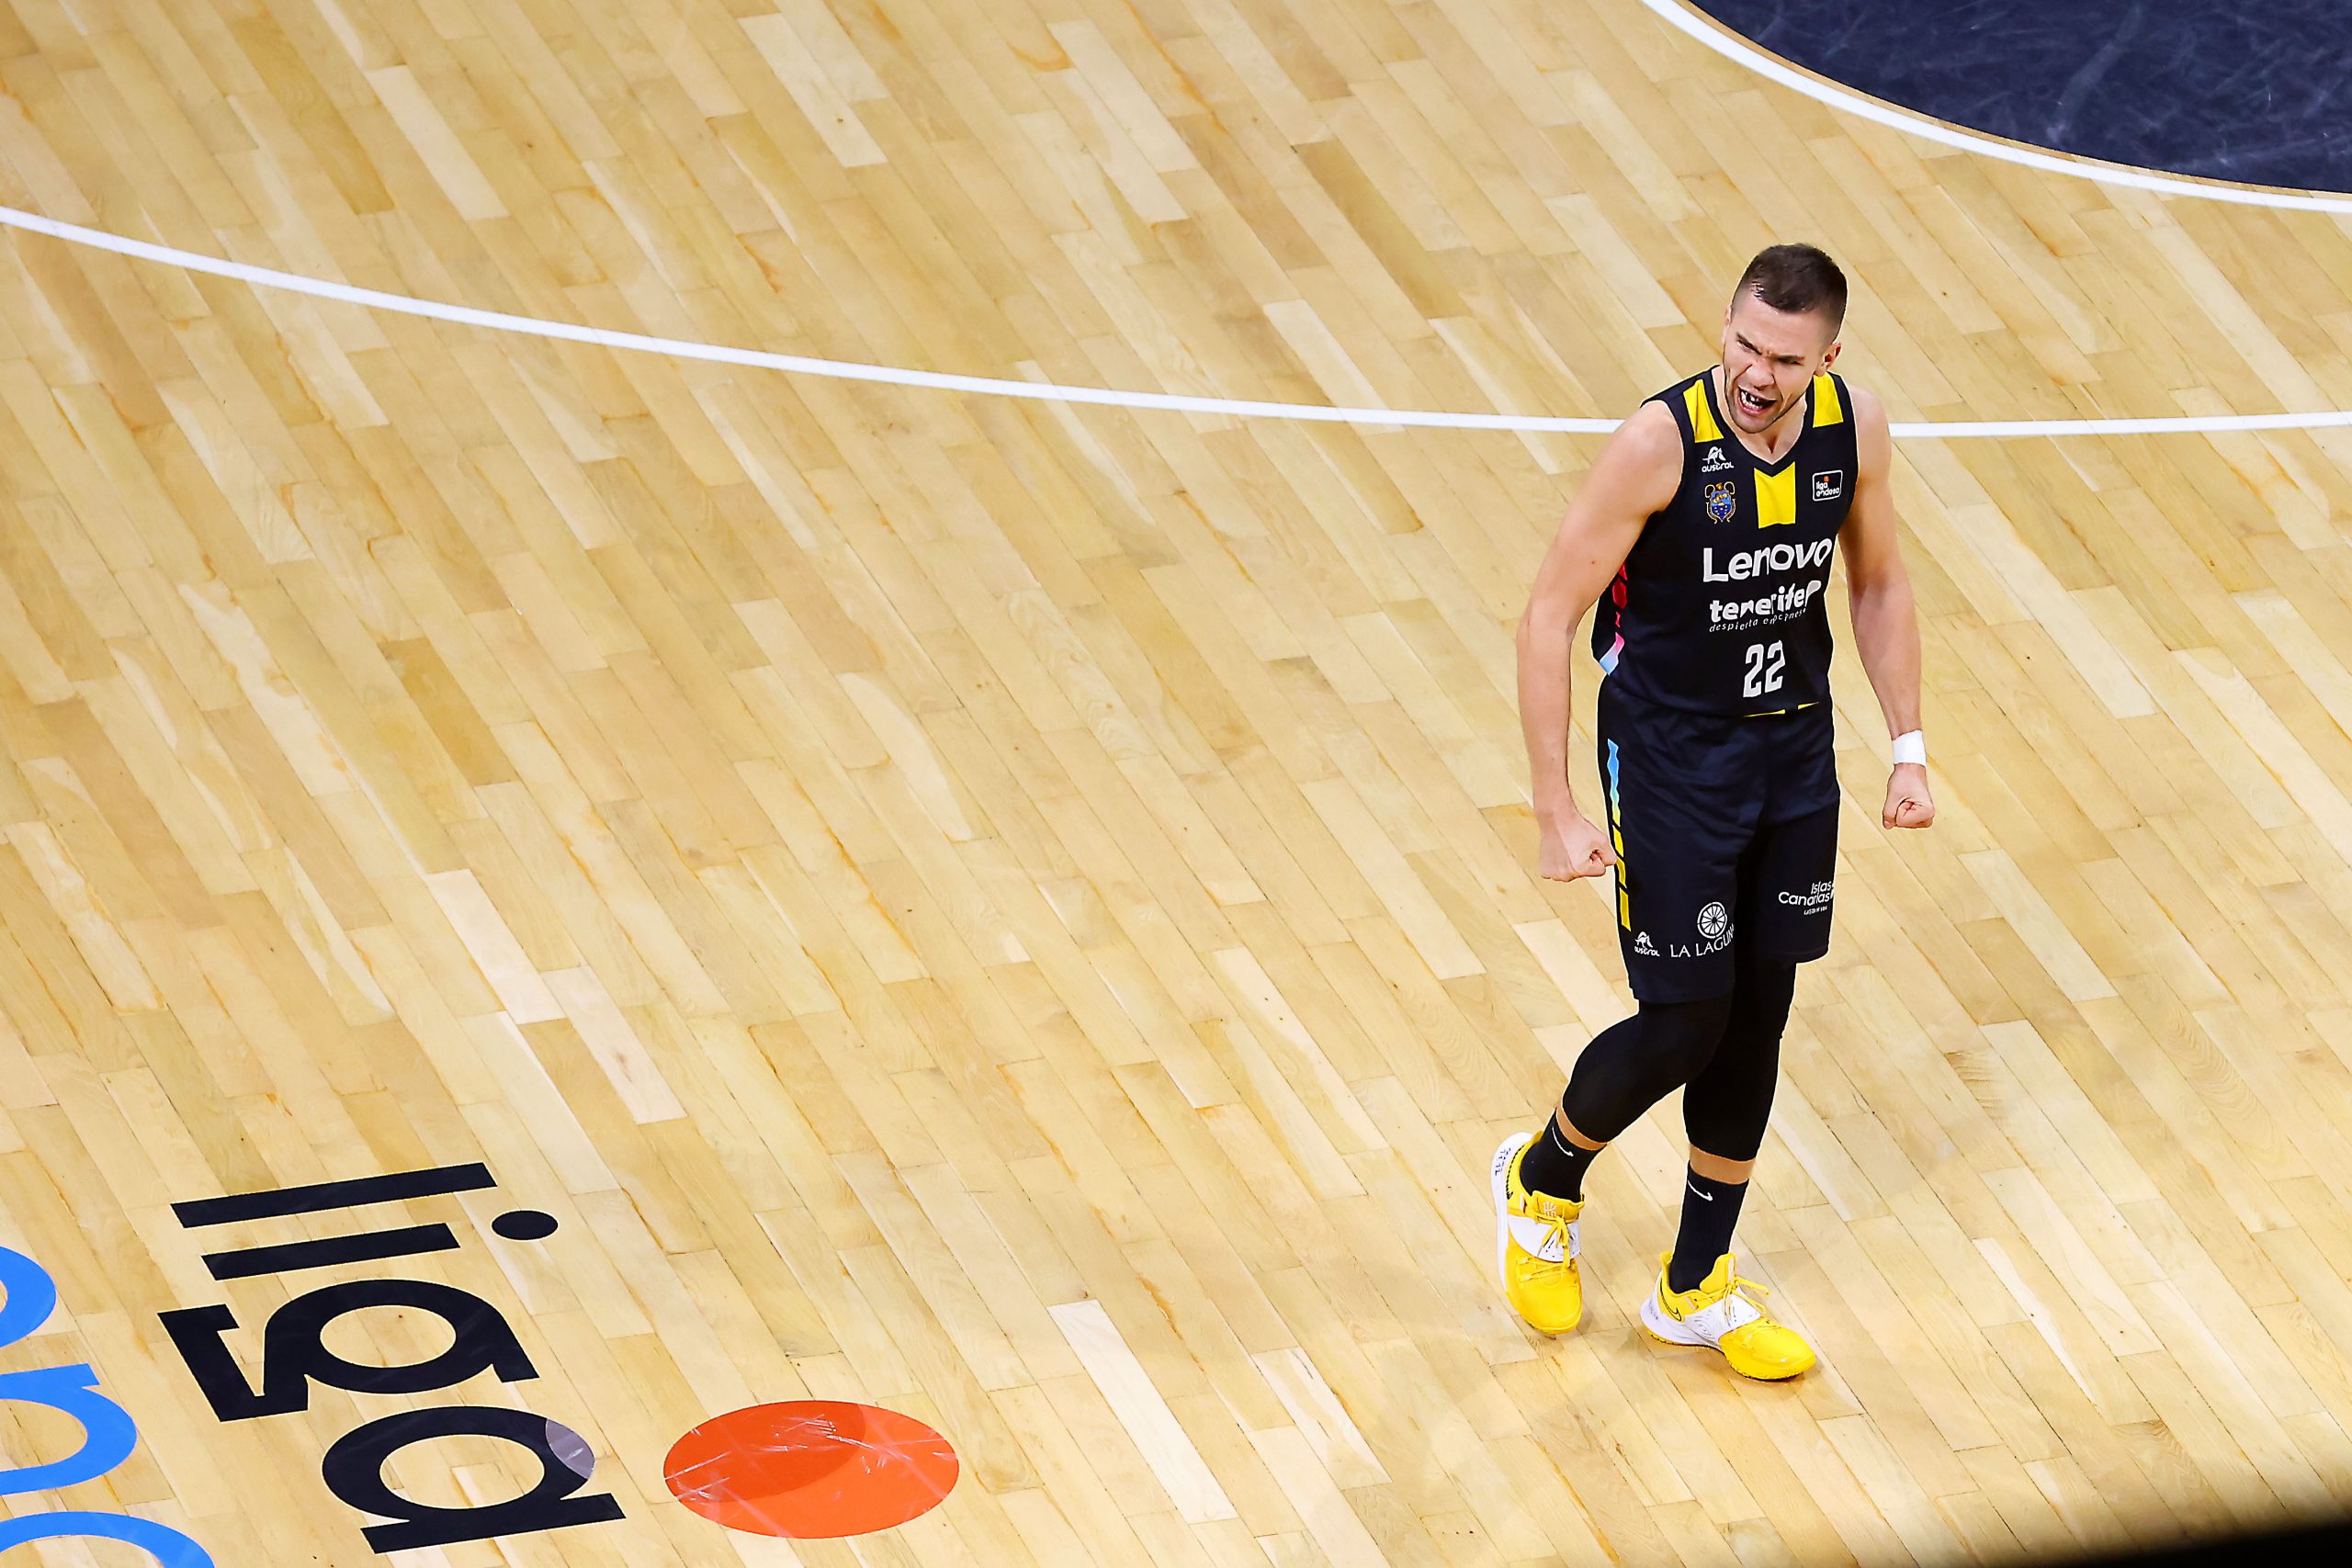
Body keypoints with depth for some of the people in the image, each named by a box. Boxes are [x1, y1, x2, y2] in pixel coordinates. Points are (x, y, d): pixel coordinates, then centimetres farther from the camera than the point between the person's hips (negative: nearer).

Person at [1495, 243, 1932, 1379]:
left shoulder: (1853, 428, -9)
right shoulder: (1661, 443, -25)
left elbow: (1878, 583, 10)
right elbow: (1548, 617, -19)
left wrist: (1907, 749, 5)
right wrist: (1557, 811, -19)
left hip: (1794, 750, 5)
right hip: (1668, 761, -5)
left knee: (1757, 1019, 10)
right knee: (1685, 1019, -4)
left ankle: (1696, 1288, 25)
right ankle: (1542, 1181, 27)